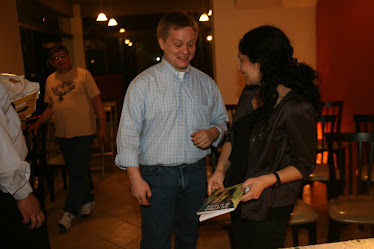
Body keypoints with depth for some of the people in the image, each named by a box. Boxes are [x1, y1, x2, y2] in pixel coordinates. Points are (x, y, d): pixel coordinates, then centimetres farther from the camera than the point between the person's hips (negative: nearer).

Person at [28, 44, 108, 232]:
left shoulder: (83, 74, -3)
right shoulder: (50, 80, 11)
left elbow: (96, 101, -6)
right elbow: (50, 107, 19)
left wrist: (103, 126, -12)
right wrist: (39, 122, 4)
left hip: (83, 131, -5)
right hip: (62, 133, 5)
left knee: (78, 172, -3)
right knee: (75, 171, 13)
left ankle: (70, 211, 7)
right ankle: (87, 201, 29)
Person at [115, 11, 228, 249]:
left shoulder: (206, 83, 7)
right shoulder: (143, 83, -5)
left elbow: (222, 121, 16)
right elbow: (128, 133, -7)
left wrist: (213, 133, -8)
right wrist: (136, 178, -13)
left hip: (196, 174, 4)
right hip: (157, 176, -3)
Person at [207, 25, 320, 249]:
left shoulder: (297, 107, -20)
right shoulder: (250, 94, 3)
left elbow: (305, 165, -14)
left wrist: (267, 180, -26)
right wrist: (220, 170, -3)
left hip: (268, 207, -7)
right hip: (238, 198, 7)